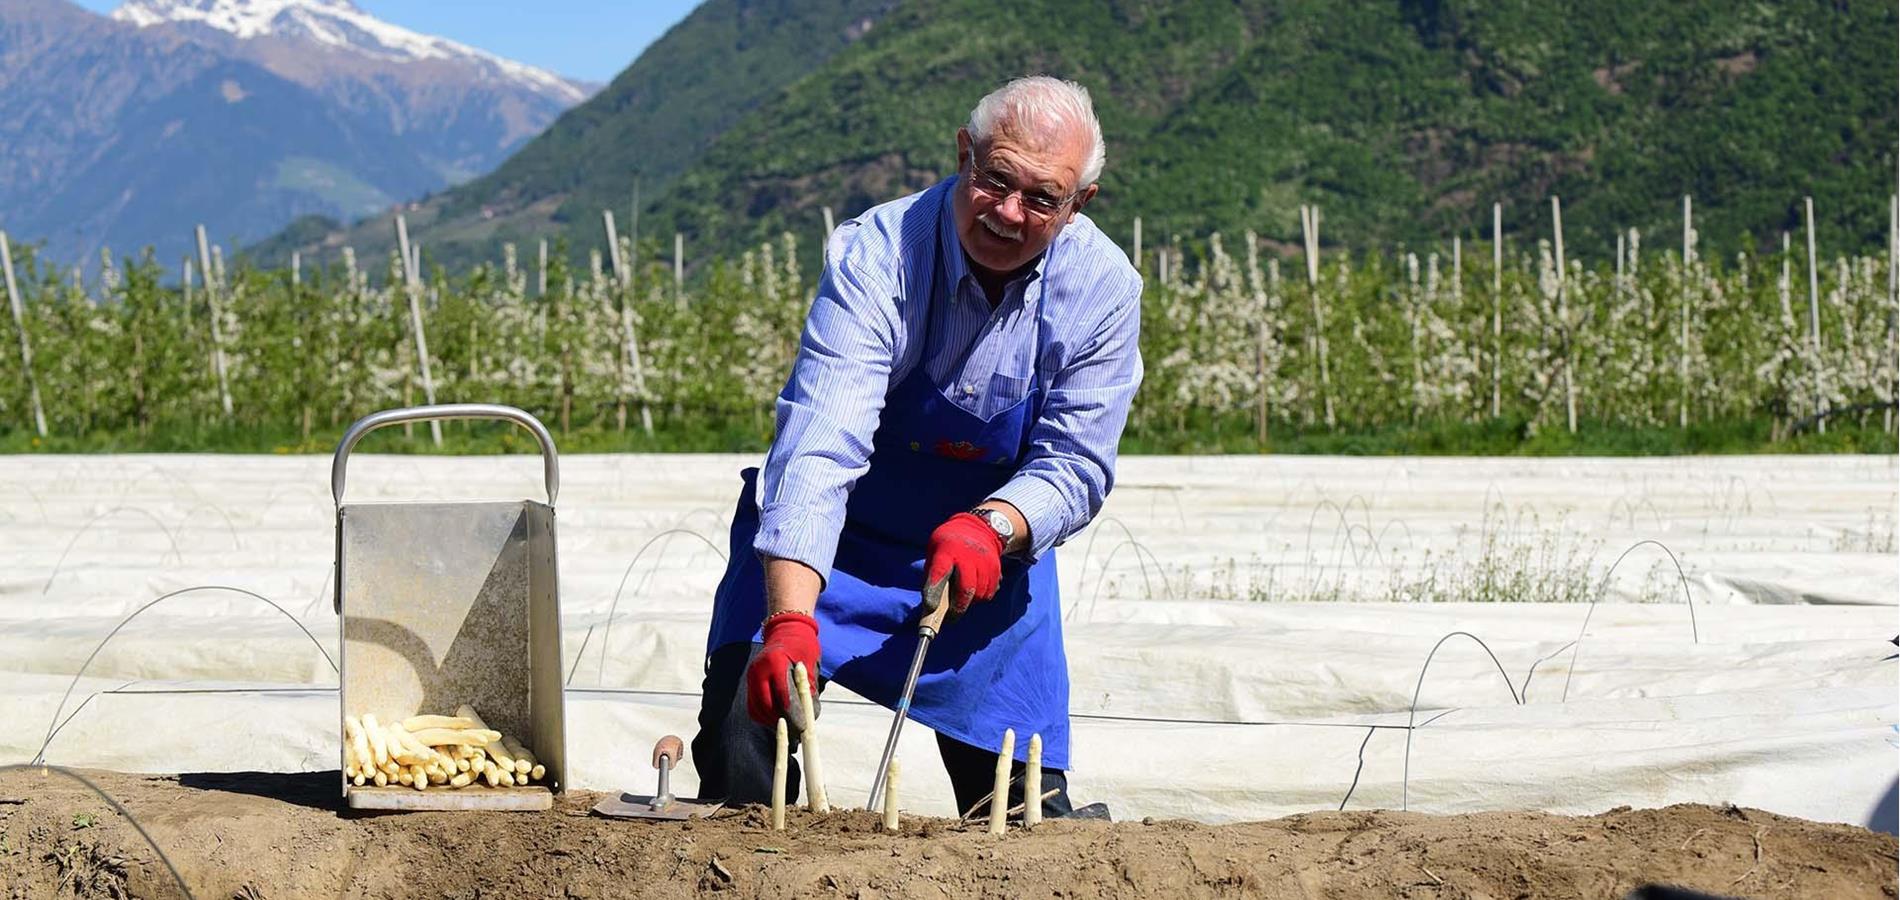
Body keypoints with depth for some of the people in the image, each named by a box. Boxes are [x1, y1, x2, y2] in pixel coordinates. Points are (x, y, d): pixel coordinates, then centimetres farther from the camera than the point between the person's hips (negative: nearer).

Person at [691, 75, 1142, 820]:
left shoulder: (1103, 290, -15)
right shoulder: (877, 256, -28)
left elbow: (1074, 465, -10)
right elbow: (819, 446, -39)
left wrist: (991, 530, -33)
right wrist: (789, 619, -51)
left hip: (990, 555, 3)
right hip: (828, 550, -3)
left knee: (1027, 811, 1)